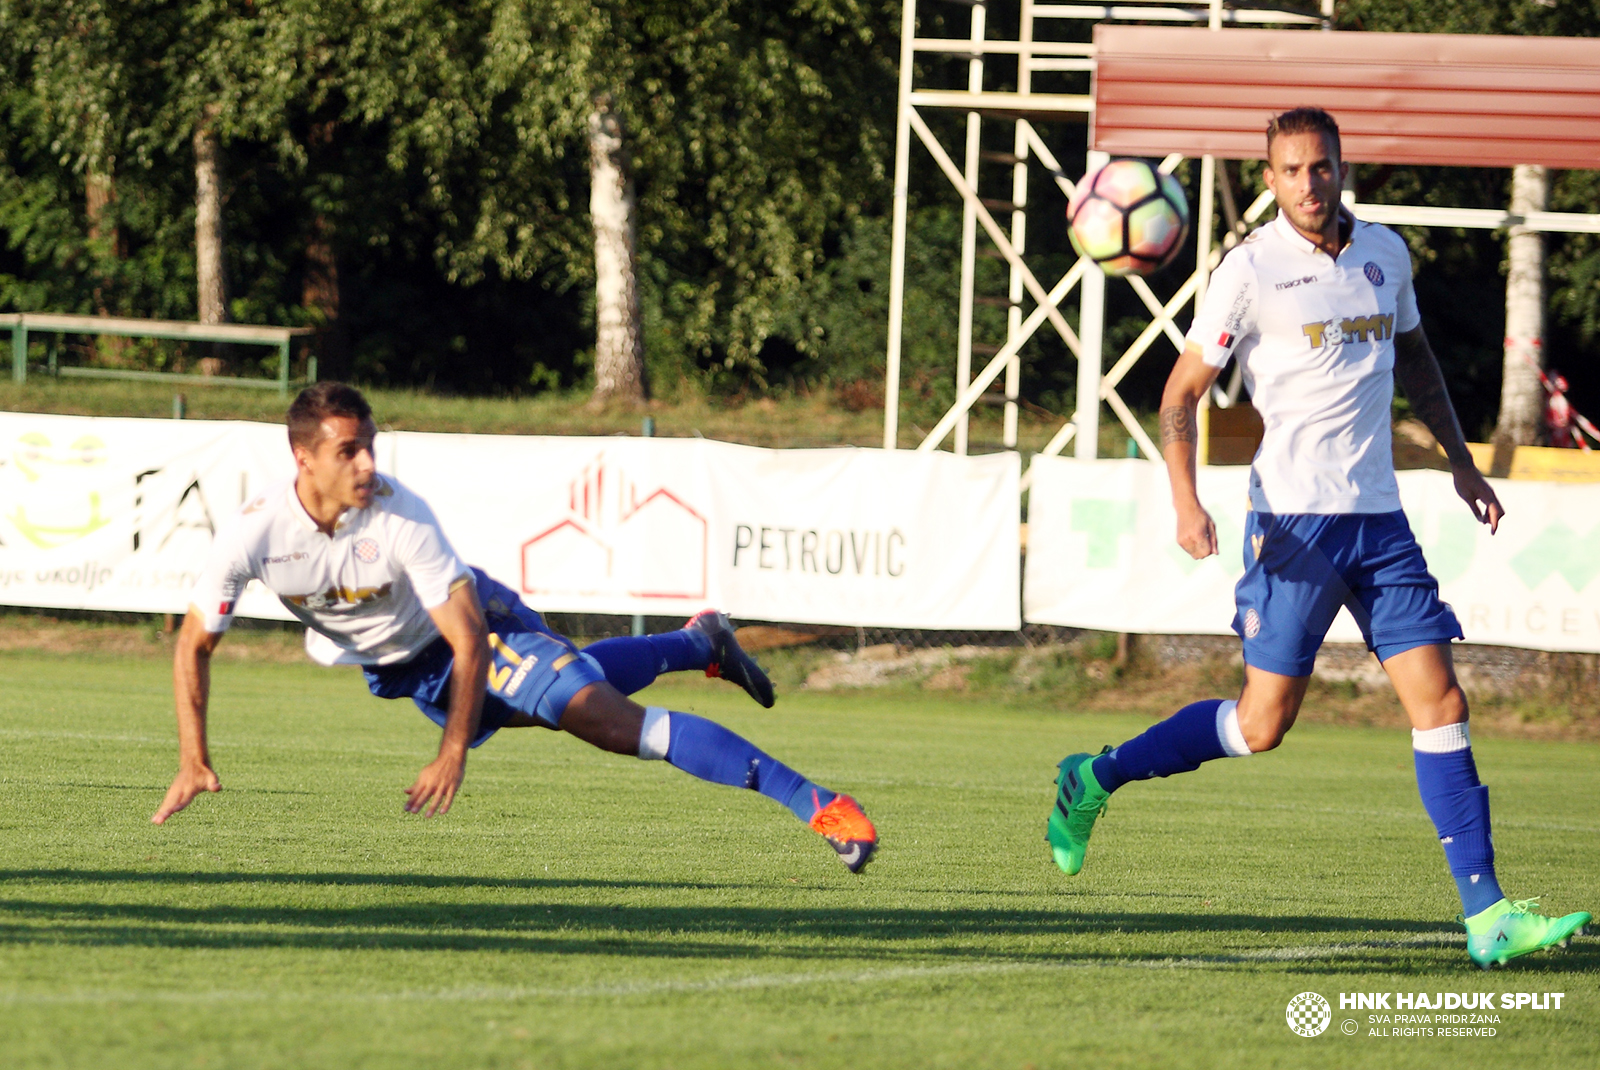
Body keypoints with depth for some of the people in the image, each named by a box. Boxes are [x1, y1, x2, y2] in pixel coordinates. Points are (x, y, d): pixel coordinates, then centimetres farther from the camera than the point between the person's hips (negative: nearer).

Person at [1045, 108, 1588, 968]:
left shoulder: (1385, 253, 9)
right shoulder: (1252, 269, -7)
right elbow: (1182, 390, -4)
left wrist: (1460, 461, 24)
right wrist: (1186, 502, -16)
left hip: (1379, 518, 5)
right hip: (1296, 520, -5)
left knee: (1439, 702, -4)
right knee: (1263, 723, -4)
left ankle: (1485, 913, -5)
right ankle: (1095, 780, 17)